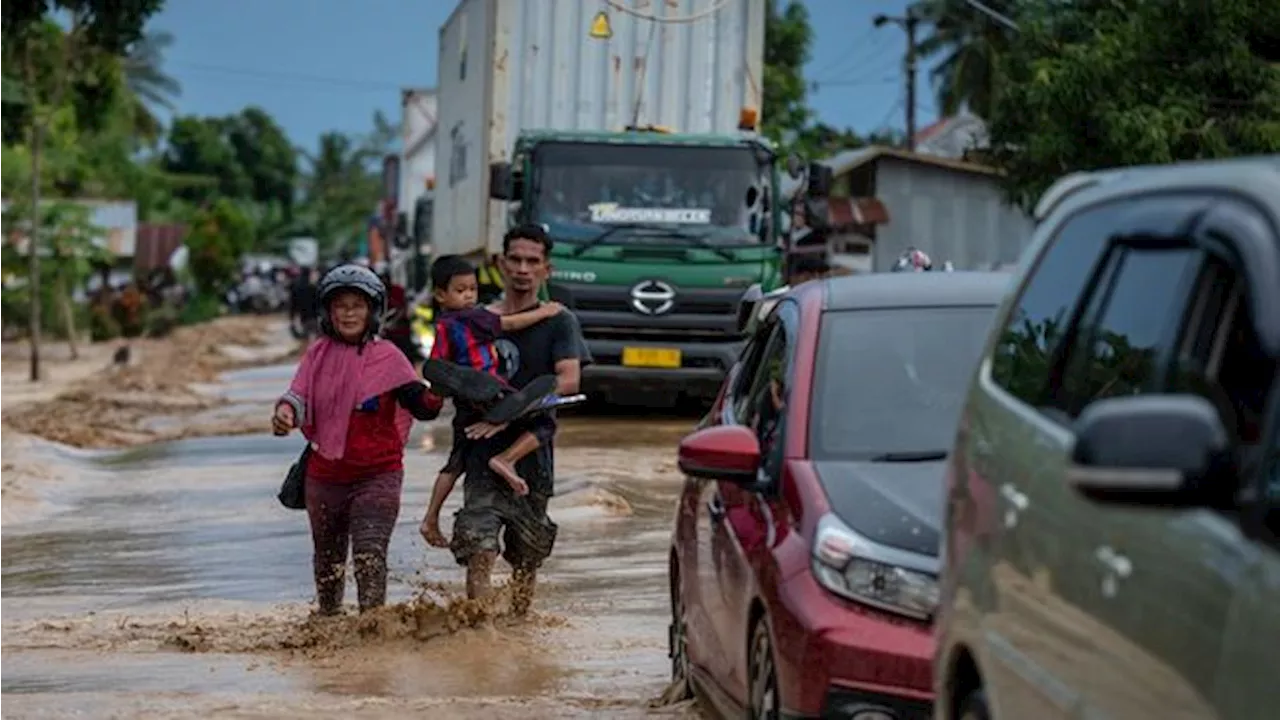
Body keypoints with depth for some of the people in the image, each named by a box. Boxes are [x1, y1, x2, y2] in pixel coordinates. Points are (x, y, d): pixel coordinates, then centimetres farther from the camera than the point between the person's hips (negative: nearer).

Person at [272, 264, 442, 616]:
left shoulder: (387, 357, -5)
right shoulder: (318, 355, 2)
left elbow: (422, 407, -12)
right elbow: (299, 396, -6)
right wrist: (285, 412, -30)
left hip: (378, 474, -3)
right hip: (325, 476, 3)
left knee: (369, 555, -19)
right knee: (328, 559, 18)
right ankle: (327, 621, 38)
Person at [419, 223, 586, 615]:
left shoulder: (557, 322, 2)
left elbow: (568, 380, -14)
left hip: (531, 456, -1)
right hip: (483, 459, 1)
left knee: (526, 556, 8)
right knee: (478, 552, -14)